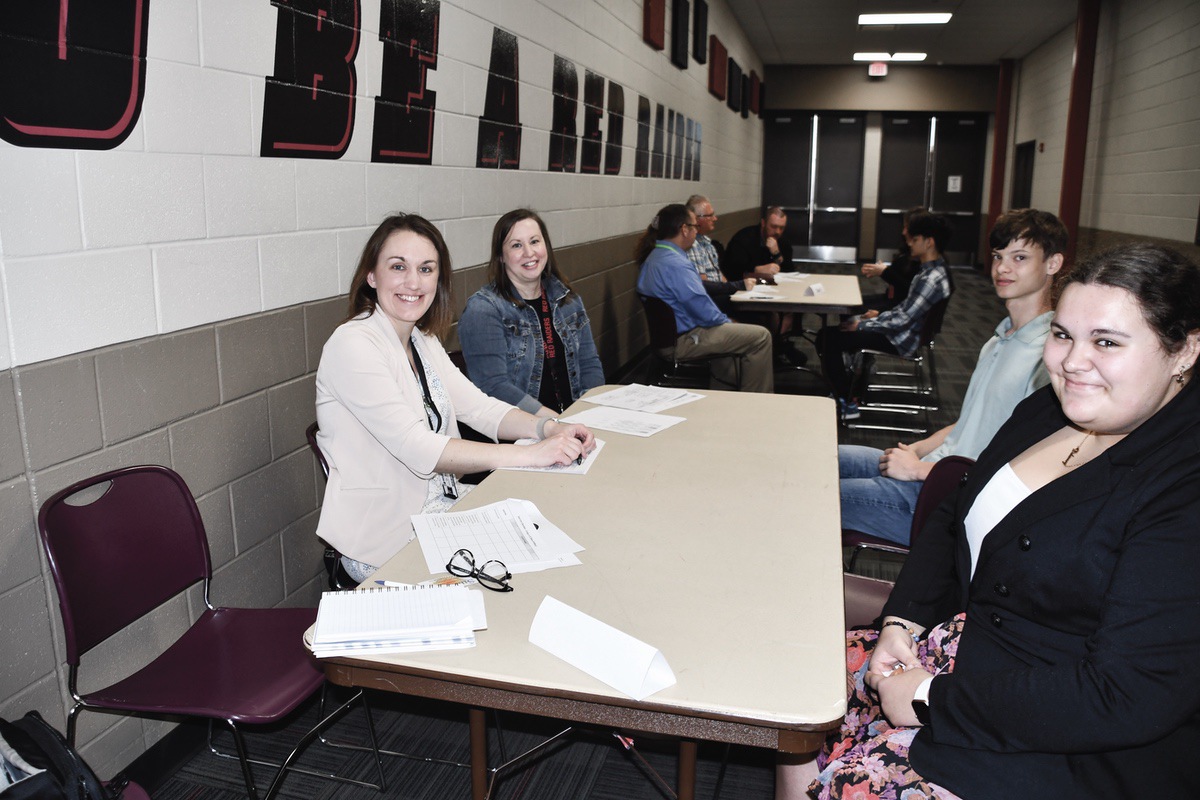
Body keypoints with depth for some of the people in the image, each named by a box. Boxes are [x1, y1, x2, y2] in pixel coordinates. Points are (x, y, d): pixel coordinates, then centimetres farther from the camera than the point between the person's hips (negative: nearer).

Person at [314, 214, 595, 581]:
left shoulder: (423, 341, 10)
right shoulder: (352, 345, -18)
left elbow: (477, 405, 6)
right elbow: (416, 448, -25)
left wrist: (547, 428, -14)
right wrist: (531, 455, -28)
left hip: (445, 506, 8)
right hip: (386, 537, -8)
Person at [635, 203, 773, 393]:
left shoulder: (655, 256, 9)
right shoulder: (675, 264, -25)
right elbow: (705, 311, -23)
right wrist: (726, 321, -3)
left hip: (669, 333, 11)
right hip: (685, 340, -11)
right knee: (760, 336, -6)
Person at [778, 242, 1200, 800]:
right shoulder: (1048, 409, 2)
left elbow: (1126, 700, -28)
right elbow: (955, 520, 12)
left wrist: (933, 699, -22)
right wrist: (902, 621, -3)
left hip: (1076, 755, -8)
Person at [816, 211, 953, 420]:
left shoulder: (932, 279, -25)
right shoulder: (932, 270, 7)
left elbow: (903, 320, -25)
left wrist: (862, 325, -18)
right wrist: (880, 315, 10)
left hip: (901, 340, -10)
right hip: (901, 330, 11)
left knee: (831, 339, -16)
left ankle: (847, 405, -9)